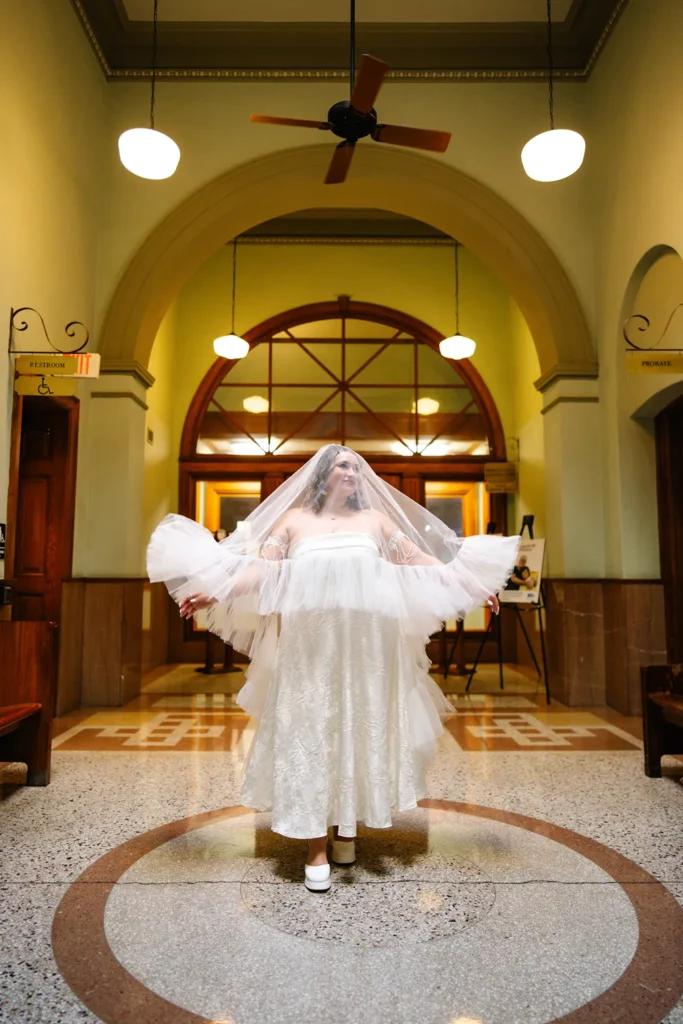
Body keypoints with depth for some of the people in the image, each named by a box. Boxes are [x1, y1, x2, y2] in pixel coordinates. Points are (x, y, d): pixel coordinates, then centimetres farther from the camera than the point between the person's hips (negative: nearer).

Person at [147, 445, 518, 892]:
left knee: (360, 729, 5)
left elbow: (420, 559, 11)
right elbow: (259, 567, 3)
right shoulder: (293, 518, 12)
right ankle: (317, 849, 9)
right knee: (309, 733, -1)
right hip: (309, 641, -1)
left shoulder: (375, 517, 15)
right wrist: (214, 592, -11)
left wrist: (470, 585, 4)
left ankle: (347, 828, 23)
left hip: (367, 640, 2)